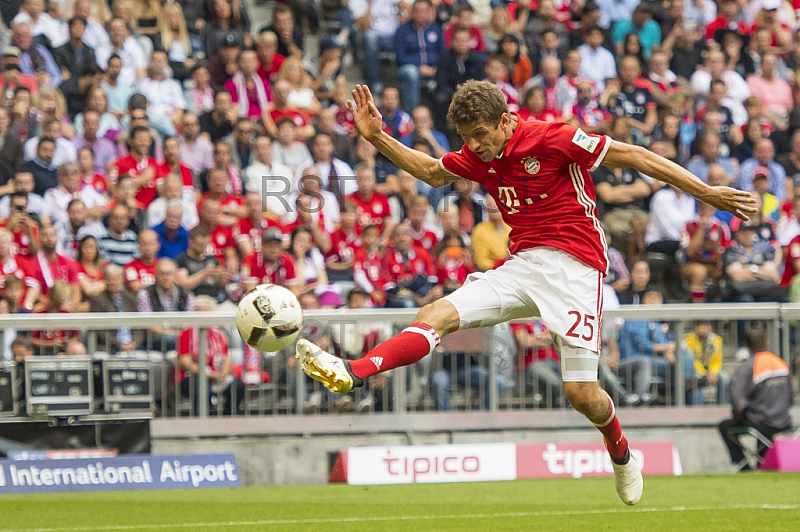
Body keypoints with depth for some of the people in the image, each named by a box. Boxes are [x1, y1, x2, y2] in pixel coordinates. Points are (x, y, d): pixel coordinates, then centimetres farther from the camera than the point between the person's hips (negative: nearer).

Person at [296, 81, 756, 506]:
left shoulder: (552, 139, -12)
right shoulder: (477, 156, 7)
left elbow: (633, 156, -9)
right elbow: (432, 172, 27)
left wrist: (706, 192, -10)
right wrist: (376, 136, 16)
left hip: (573, 267, -6)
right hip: (522, 265, 6)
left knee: (581, 393, -7)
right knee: (438, 314, -15)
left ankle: (621, 455, 23)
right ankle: (352, 373, -29)